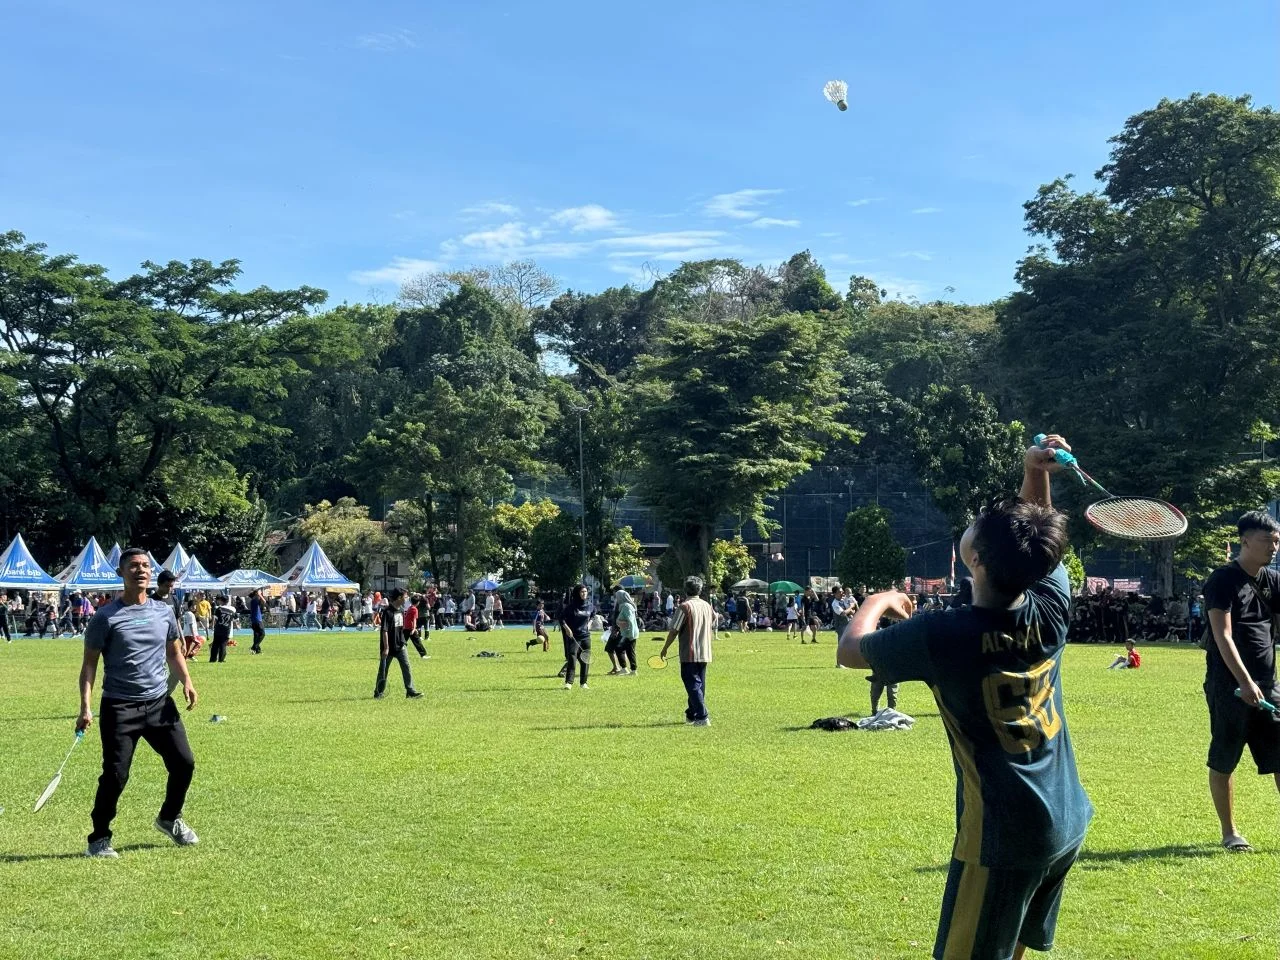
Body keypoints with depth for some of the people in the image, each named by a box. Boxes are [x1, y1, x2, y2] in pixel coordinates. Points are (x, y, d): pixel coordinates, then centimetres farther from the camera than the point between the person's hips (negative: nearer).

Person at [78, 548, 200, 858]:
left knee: (184, 763, 4)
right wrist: (85, 708, -13)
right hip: (119, 707, -5)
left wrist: (186, 681, 2)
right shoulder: (106, 617, -7)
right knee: (115, 775, -7)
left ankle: (170, 819, 29)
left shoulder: (164, 611, 7)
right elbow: (89, 663, -5)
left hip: (160, 703, 5)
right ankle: (99, 839, 11)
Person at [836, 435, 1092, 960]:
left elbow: (850, 649, -2)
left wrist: (879, 601, 17)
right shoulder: (1051, 608, -6)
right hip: (1067, 824, 7)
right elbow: (1037, 542, 16)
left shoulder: (942, 635, -20)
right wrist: (1034, 473, 0)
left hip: (1002, 836, -7)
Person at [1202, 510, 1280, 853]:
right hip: (1229, 686, -6)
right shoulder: (1223, 580, -9)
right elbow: (1223, 636, -16)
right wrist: (1245, 682, -23)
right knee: (1223, 761, 3)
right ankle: (1229, 832, 15)